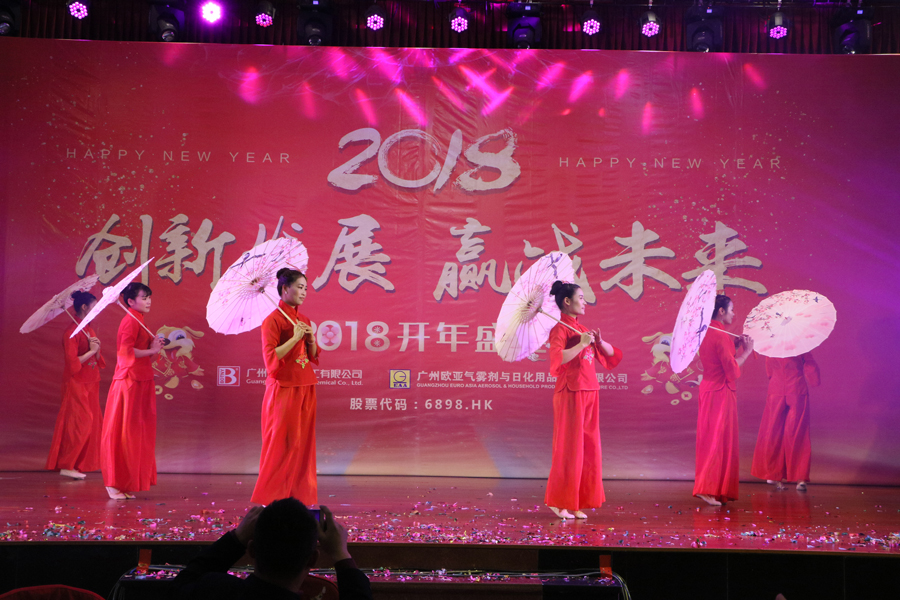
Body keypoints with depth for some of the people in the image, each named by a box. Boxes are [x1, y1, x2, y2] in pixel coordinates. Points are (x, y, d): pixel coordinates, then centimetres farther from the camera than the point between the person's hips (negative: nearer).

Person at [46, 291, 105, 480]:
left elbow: (98, 361, 13)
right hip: (76, 384, -9)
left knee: (91, 421, 9)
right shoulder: (72, 332, -14)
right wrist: (91, 351, -14)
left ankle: (81, 463, 16)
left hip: (90, 383, 9)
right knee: (79, 423, -8)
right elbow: (73, 362, -19)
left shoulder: (89, 330, 12)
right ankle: (67, 465, -1)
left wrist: (97, 348, -6)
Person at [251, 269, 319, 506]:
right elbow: (270, 357, -17)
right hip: (284, 388, -7)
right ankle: (269, 497, 8)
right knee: (281, 444, -3)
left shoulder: (304, 320, 12)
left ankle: (299, 495, 16)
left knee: (303, 443, 8)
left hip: (305, 388, 7)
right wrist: (295, 338, -18)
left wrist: (311, 340, -3)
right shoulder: (273, 320, -9)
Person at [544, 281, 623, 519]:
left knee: (588, 448, 9)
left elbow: (611, 354, 16)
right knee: (569, 448, -2)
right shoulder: (560, 330, -8)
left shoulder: (582, 329, 15)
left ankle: (577, 503, 17)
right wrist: (581, 344, -23)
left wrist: (599, 342, -3)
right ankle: (558, 502, 10)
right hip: (571, 394, -8)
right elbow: (557, 359, -25)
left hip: (589, 393, 8)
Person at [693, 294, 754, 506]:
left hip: (708, 389, 9)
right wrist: (746, 351, -9)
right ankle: (708, 489, -4)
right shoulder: (721, 336, -19)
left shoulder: (707, 332, 9)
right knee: (720, 440, -4)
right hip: (721, 393, -9)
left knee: (709, 437, 15)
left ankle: (708, 485, 23)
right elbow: (732, 369, -20)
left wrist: (734, 344, 12)